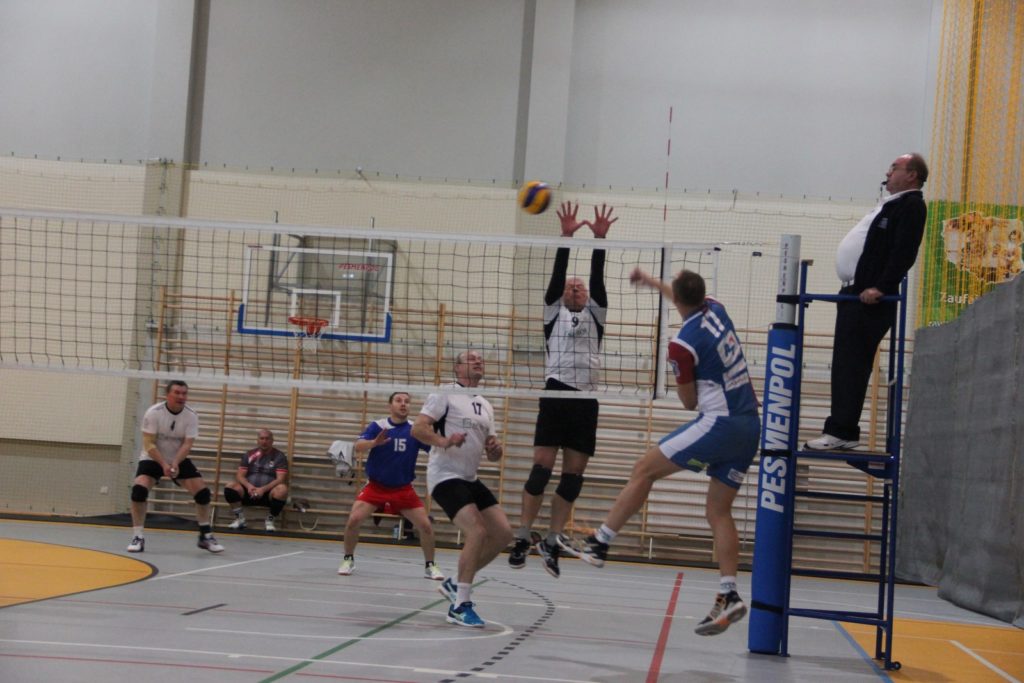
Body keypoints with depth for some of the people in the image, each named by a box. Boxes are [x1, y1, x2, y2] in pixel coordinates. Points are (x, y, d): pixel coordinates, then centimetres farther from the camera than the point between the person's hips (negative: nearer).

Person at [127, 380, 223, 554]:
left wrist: (175, 463, -35)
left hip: (179, 460, 3)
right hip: (152, 459, -2)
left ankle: (206, 536, 9)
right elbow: (149, 444, -21)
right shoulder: (154, 413, -19)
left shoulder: (191, 416, -12)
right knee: (139, 489, -26)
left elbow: (187, 445, -17)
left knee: (202, 491, -9)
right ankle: (138, 537, -15)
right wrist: (163, 464, -33)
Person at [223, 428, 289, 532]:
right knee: (230, 487, -23)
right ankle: (240, 519, -8)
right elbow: (240, 476, 2)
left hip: (268, 494, -2)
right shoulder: (249, 455, 8)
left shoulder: (279, 457, -1)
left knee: (282, 489, -34)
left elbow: (280, 479, -11)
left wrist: (263, 489, -26)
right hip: (249, 493, 2)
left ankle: (271, 520, -12)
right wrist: (248, 486, -20)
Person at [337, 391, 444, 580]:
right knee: (354, 519, -18)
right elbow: (358, 447, -22)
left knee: (425, 525, -6)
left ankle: (430, 565, 15)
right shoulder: (377, 426, -10)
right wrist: (374, 442, -43)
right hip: (375, 486, -1)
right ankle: (348, 560, 4)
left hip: (403, 489, 2)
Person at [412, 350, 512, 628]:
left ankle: (456, 584, 14)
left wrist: (495, 448, -4)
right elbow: (418, 429, -14)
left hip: (471, 479, 8)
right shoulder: (445, 394, -5)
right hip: (445, 476, -8)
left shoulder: (485, 405, 17)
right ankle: (460, 606, -14)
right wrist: (444, 441, -32)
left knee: (503, 534, 0)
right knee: (477, 532, -22)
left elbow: (492, 454, 20)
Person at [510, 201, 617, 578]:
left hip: (586, 402, 3)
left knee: (573, 475, 1)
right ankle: (522, 538, -4)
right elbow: (556, 275, 3)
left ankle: (552, 541, 8)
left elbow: (598, 279, 7)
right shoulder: (554, 313, 15)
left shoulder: (595, 317, 19)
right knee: (542, 467, -9)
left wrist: (600, 240, -4)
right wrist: (566, 238, -6)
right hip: (557, 395, -3)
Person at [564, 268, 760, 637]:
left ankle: (599, 543, 5)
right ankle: (728, 595, -1)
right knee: (719, 510, 9)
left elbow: (689, 402, -3)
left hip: (719, 423, -8)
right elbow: (689, 300, 34)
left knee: (644, 470, 2)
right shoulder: (716, 309, 8)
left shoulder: (683, 344, -14)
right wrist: (651, 281, 45)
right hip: (750, 426, 8)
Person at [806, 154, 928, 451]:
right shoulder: (891, 204, 22)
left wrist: (880, 287, -25)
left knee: (852, 364, -11)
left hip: (870, 298, -10)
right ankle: (840, 430, 14)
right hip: (854, 293, 10)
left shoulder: (911, 206, -9)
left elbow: (904, 253, -20)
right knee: (844, 364, 10)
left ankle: (842, 432, -10)